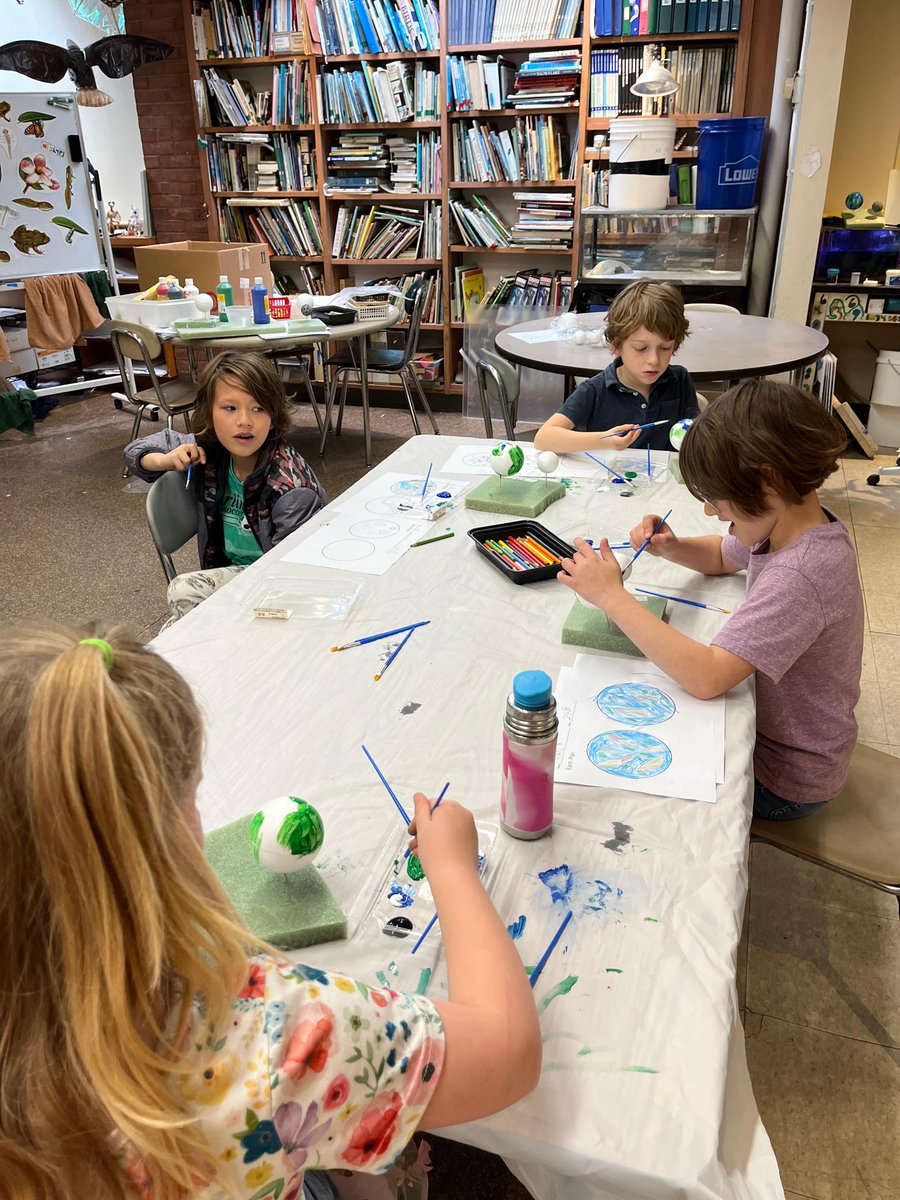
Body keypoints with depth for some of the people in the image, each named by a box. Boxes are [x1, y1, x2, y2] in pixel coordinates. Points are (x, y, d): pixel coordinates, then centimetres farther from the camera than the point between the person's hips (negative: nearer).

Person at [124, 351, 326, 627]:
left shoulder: (293, 488, -25)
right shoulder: (208, 451, -6)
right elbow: (137, 451, 12)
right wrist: (166, 461, -10)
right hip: (231, 569, 6)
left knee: (183, 591, -23)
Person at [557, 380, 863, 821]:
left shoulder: (799, 576, -36)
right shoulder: (795, 522, -7)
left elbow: (706, 677, -42)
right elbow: (723, 556, 14)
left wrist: (612, 595, -35)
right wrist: (672, 547, -9)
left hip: (785, 780, -8)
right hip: (770, 727, 8)